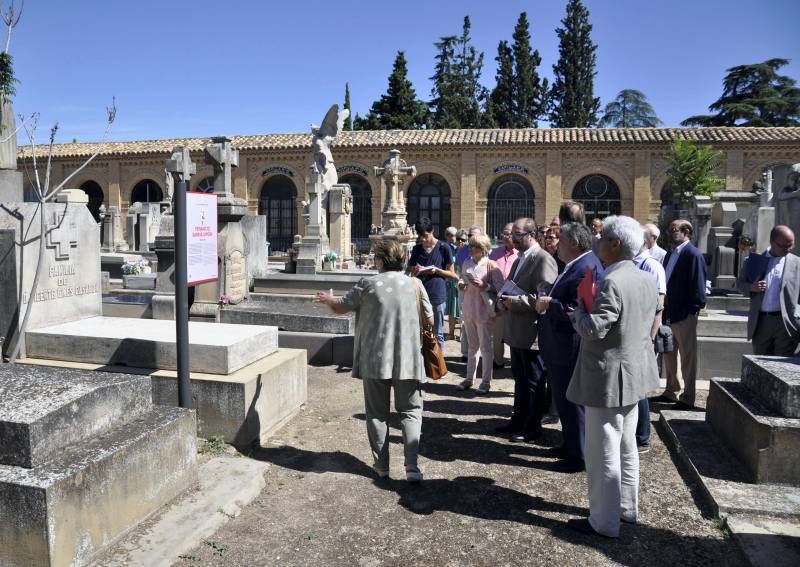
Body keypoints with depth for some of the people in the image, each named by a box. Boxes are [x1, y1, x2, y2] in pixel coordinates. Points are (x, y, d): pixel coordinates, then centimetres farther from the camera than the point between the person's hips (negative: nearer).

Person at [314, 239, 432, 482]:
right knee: (410, 411, 11)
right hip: (408, 360, 1)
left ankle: (381, 465, 19)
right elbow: (429, 319, 6)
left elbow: (341, 307, 6)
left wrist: (327, 299, 28)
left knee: (377, 413, 13)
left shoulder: (368, 284, -5)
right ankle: (411, 464, -3)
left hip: (374, 360, -1)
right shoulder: (414, 284, -1)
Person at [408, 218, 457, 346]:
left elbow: (451, 274, 1)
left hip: (437, 296, -3)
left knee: (437, 334, 6)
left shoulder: (443, 248, -2)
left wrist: (436, 270, -15)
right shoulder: (416, 249, 10)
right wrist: (416, 271, -7)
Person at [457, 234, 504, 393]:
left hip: (483, 310, -6)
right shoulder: (467, 264, 8)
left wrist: (484, 286, -25)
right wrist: (461, 285, -3)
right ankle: (469, 378, 26)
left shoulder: (491, 265, -10)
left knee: (485, 347, 3)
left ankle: (486, 381, 13)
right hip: (468, 310, 6)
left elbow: (499, 287, -13)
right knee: (472, 346, 16)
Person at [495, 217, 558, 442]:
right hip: (516, 331, 9)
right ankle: (518, 420, 32)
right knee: (520, 379, 19)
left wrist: (514, 301, -20)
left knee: (534, 383, 5)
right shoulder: (519, 259, 15)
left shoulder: (543, 259, -15)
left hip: (532, 333, -9)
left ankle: (533, 427, 17)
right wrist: (503, 299, 5)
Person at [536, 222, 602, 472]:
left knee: (571, 401, 2)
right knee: (564, 399, 20)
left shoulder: (585, 267, -21)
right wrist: (548, 301, 2)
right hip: (562, 346, 10)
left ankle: (579, 456, 15)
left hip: (570, 348, -10)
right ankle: (570, 445, 35)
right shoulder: (576, 265, 11)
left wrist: (549, 303, -18)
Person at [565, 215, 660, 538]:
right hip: (634, 374, 10)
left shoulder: (612, 283, -24)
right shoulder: (646, 280, 6)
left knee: (603, 453, 2)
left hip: (609, 378, -10)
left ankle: (604, 522, 14)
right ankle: (627, 508, 36)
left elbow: (594, 329, -29)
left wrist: (579, 310, -10)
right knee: (626, 448, 22)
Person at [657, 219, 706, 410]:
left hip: (685, 315, -9)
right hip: (669, 313, 9)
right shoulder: (671, 254, 12)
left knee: (687, 357, 4)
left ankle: (687, 398, 14)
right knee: (669, 354, 18)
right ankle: (671, 391, 32)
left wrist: (692, 309, -15)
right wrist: (664, 308, 10)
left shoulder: (693, 255, -13)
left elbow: (697, 286, -16)